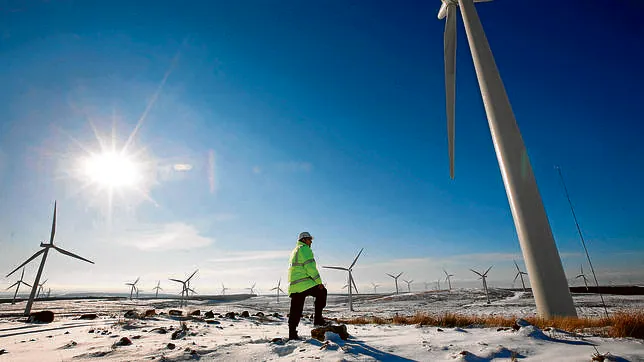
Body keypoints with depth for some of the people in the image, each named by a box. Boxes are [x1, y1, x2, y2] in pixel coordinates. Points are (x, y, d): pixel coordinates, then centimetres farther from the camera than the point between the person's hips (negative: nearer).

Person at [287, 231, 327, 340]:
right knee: (322, 292, 5)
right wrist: (319, 281, -12)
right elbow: (310, 267, -14)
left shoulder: (294, 251, 26)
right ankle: (318, 319, 3)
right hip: (304, 283, -9)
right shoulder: (304, 249, -5)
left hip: (293, 284, 9)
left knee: (295, 310, 11)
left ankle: (292, 334, 13)